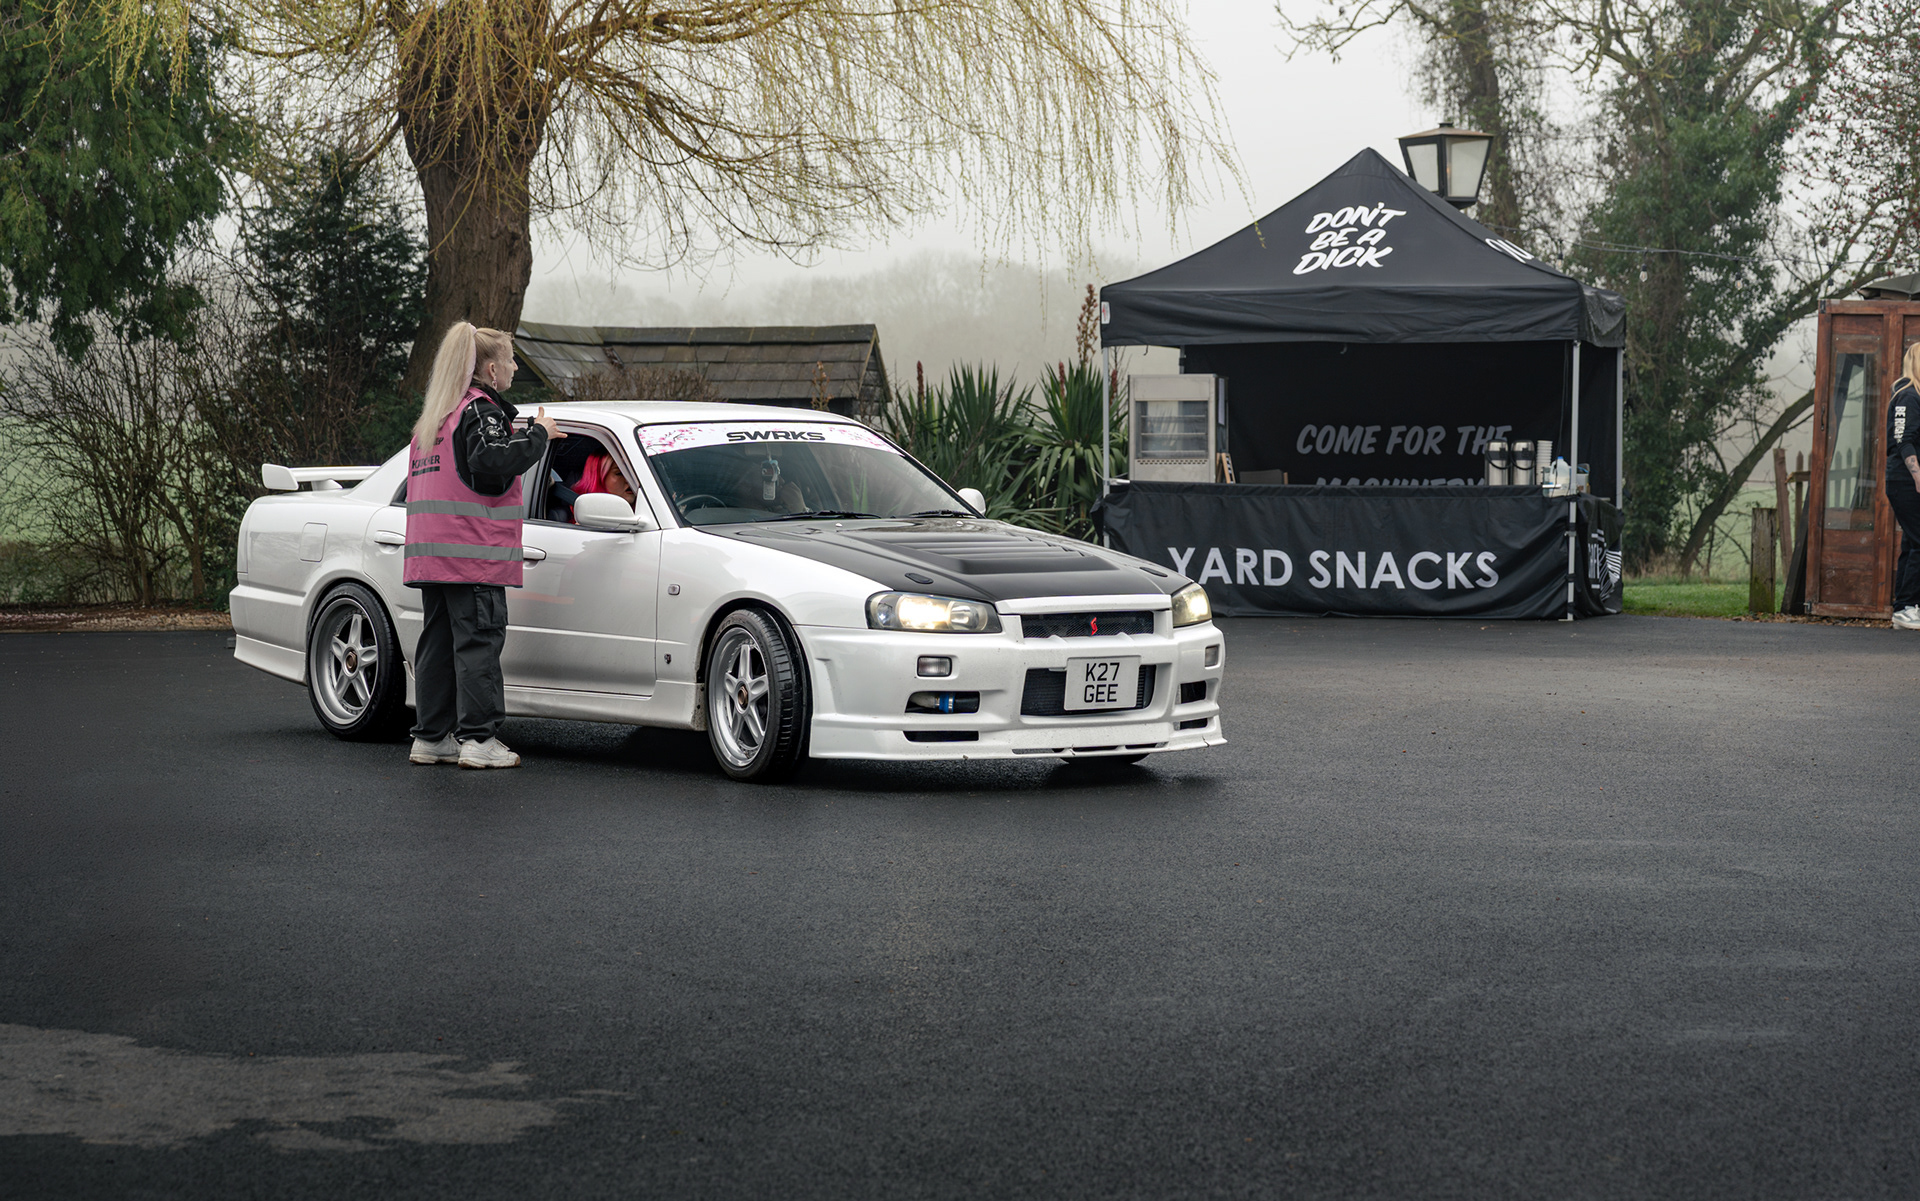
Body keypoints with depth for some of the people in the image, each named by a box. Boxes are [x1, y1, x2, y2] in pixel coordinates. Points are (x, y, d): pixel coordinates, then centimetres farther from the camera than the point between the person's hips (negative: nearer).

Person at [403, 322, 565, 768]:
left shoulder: (434, 416, 20)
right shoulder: (480, 409, -9)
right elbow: (491, 463, -24)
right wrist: (539, 434, -13)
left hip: (430, 554, 9)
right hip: (473, 554, -9)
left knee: (439, 640, 11)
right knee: (478, 640, -7)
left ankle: (431, 736, 13)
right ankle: (478, 738, -8)